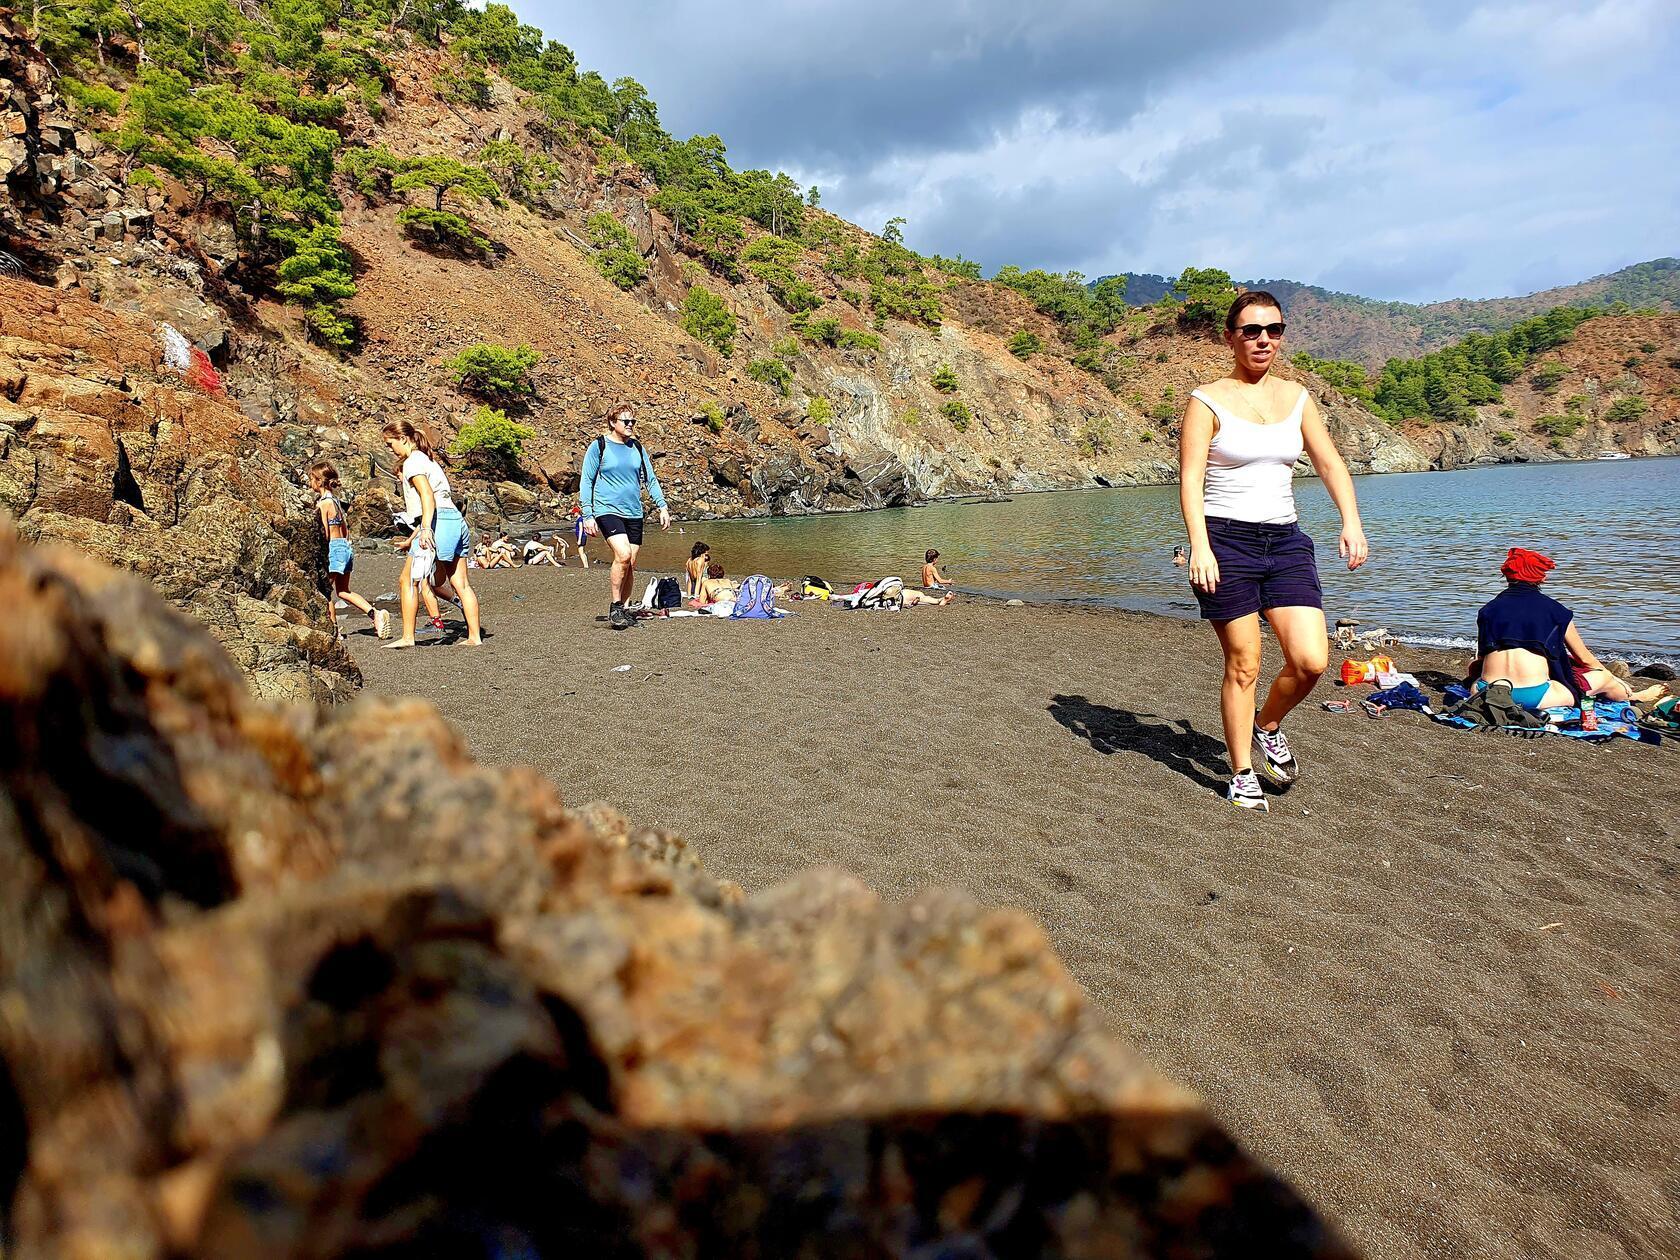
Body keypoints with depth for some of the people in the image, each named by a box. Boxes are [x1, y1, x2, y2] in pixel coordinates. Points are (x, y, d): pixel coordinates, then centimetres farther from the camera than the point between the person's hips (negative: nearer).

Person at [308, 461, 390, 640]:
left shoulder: (323, 502, -12)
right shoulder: (335, 499, 14)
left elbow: (324, 533, -17)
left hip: (334, 548, -9)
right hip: (345, 547, 9)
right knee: (343, 591, 15)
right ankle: (375, 614, 5)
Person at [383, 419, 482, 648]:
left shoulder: (413, 462, -4)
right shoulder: (427, 459, 24)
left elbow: (427, 496, -18)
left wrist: (425, 528, -28)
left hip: (439, 522, -10)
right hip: (456, 519, 10)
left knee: (408, 581, -2)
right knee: (460, 583, 7)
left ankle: (407, 637, -1)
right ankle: (475, 636, 5)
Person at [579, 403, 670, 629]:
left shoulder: (637, 447, 12)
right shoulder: (599, 446, -1)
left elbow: (650, 479, 17)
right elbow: (586, 482, 0)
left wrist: (662, 506, 7)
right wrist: (587, 515, -7)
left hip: (634, 513, 5)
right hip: (607, 510, -5)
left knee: (631, 564, 4)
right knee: (623, 554, -24)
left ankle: (624, 610, 19)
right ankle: (615, 607, -9)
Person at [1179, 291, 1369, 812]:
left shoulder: (1296, 397, 13)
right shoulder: (1208, 401, -3)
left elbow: (1330, 463, 10)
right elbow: (1190, 479, -11)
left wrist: (1351, 522, -5)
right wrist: (1200, 547, -23)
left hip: (1286, 540, 5)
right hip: (1227, 540, -5)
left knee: (1311, 660, -7)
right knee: (1243, 665, 0)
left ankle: (1268, 727, 24)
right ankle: (1242, 775, 16)